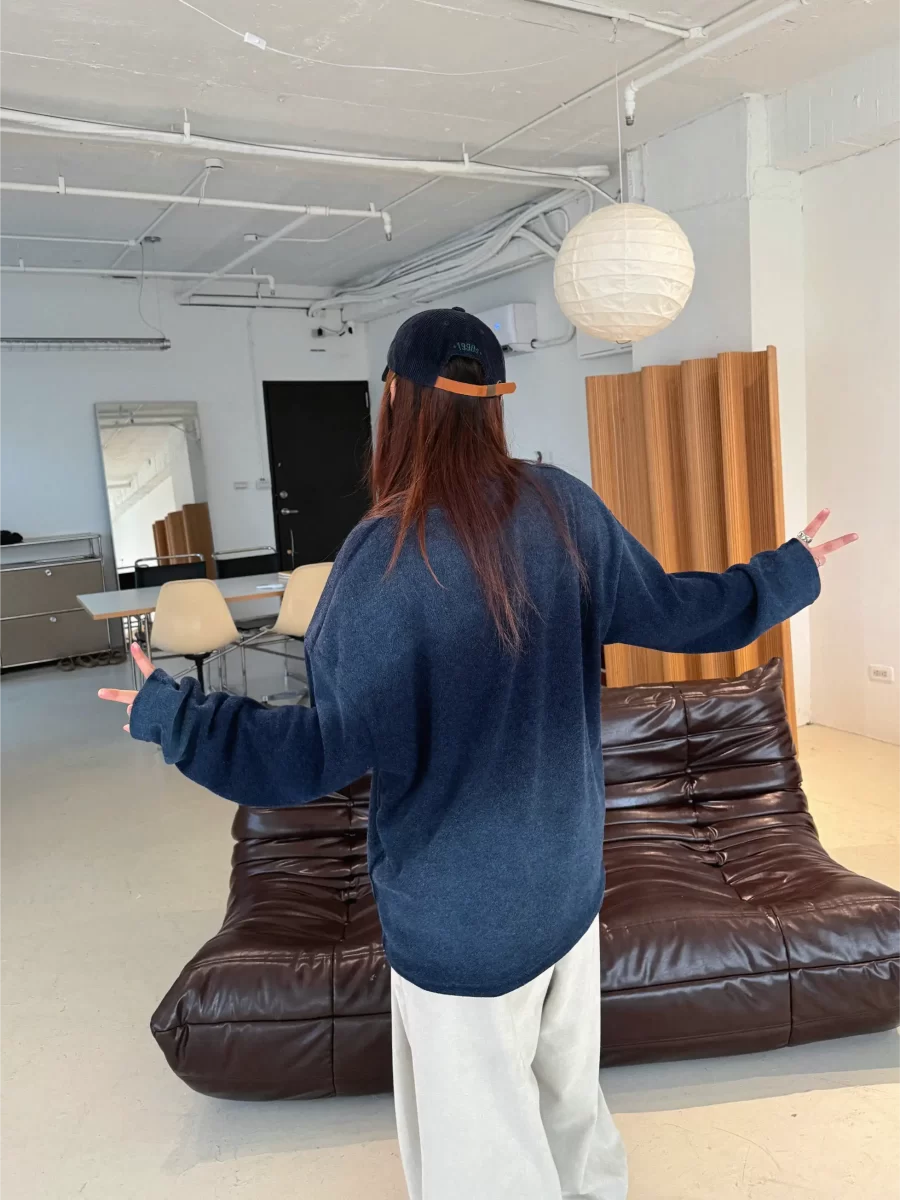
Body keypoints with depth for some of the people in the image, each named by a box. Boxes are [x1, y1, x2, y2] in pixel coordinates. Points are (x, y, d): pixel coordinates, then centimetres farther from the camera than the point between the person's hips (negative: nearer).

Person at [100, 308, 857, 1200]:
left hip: (463, 913, -5)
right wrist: (792, 571, 21)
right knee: (569, 1101, 26)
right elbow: (673, 613, 3)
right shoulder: (565, 508, -7)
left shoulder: (387, 556, -23)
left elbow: (326, 753, -19)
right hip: (569, 879, 6)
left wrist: (168, 713, -7)